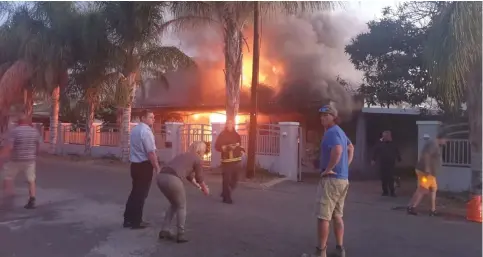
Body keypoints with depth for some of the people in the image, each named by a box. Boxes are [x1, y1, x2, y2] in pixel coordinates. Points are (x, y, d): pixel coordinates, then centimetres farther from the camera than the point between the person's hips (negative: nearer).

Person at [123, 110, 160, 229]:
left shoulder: (135, 129, 12)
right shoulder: (146, 131, -17)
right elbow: (151, 153, -21)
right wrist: (157, 168, -16)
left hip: (135, 164, 9)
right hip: (144, 165, -9)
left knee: (135, 191, 17)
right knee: (141, 193, 2)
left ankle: (128, 219, 23)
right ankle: (136, 222, 11)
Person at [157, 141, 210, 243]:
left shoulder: (184, 155, 31)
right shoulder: (198, 159, 10)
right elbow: (199, 178, 19)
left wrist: (198, 187, 53)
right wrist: (205, 189, 38)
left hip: (161, 177, 7)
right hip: (172, 179, -7)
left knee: (174, 205, 26)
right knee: (181, 207, 15)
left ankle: (164, 230, 25)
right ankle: (181, 235, 18)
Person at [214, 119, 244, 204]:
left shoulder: (236, 135, 11)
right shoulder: (222, 135, -3)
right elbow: (217, 146, -9)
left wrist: (242, 150, 6)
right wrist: (227, 147, -21)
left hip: (237, 160, 5)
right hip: (227, 160, -5)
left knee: (234, 179, 12)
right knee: (226, 179, -6)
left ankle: (225, 193, 31)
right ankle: (227, 197, 5)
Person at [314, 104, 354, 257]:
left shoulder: (331, 132, -14)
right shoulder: (340, 131, 16)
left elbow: (337, 150, -33)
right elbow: (350, 148, 30)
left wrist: (328, 169, -22)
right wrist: (346, 165, 21)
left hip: (331, 179, -10)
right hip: (343, 179, 10)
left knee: (323, 217, -3)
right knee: (337, 216, 16)